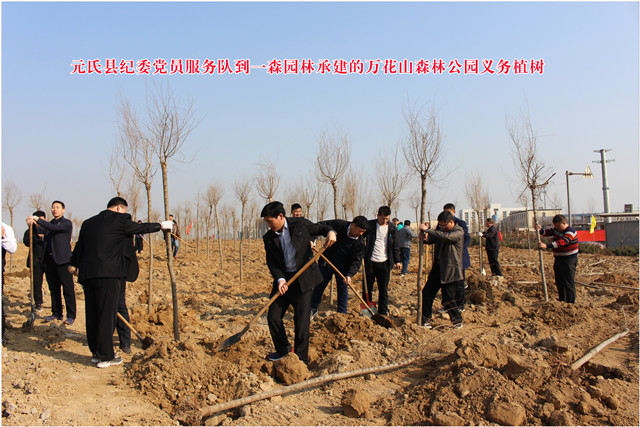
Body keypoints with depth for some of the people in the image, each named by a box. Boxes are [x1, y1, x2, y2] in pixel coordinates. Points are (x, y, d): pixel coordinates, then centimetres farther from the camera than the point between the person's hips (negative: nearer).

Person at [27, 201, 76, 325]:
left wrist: (37, 219, -19)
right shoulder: (48, 224, 19)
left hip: (63, 260, -6)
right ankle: (56, 313, 18)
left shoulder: (67, 223, -1)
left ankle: (71, 316, -4)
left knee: (68, 289, -6)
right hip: (49, 260, 6)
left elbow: (53, 228, -18)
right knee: (54, 288, 10)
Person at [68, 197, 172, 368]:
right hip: (108, 274, -7)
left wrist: (74, 264, 39)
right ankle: (105, 357, 1)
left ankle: (95, 353, 22)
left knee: (92, 314, 12)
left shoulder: (88, 223, 17)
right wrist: (161, 225, 23)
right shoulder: (118, 220, -2)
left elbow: (80, 245, 26)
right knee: (107, 315, -2)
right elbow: (141, 227, 8)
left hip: (87, 274, 7)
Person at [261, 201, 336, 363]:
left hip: (303, 279, -4)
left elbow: (320, 228, 9)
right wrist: (280, 279, -18)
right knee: (273, 317, 7)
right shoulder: (269, 238, 3)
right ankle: (283, 350, 28)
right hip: (283, 279, 4)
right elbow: (271, 262, -2)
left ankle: (301, 358, 9)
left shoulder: (300, 224, -4)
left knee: (301, 321, -4)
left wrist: (330, 232, -15)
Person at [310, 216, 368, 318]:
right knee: (319, 285, 9)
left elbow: (356, 260, -18)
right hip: (326, 261, 0)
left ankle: (342, 313, 17)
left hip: (343, 266, 1)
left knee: (343, 288, 3)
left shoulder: (360, 242, -16)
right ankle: (313, 309, 26)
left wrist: (349, 275, -31)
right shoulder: (339, 225, -21)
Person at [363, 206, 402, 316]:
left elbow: (395, 245, 12)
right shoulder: (369, 225, -3)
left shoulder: (392, 228, 5)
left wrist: (397, 260, 8)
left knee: (384, 290, 5)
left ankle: (383, 313, 14)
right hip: (370, 262, -1)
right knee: (367, 288, 6)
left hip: (384, 263, 1)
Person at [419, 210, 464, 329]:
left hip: (450, 270, -7)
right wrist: (425, 238, -9)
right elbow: (432, 240, 15)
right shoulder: (441, 230, 11)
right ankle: (426, 321, 18)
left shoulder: (459, 232, -12)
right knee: (427, 292, 7)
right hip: (437, 267, 7)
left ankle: (457, 321, 16)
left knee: (448, 298, -4)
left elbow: (445, 236, -28)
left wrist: (427, 230, -27)